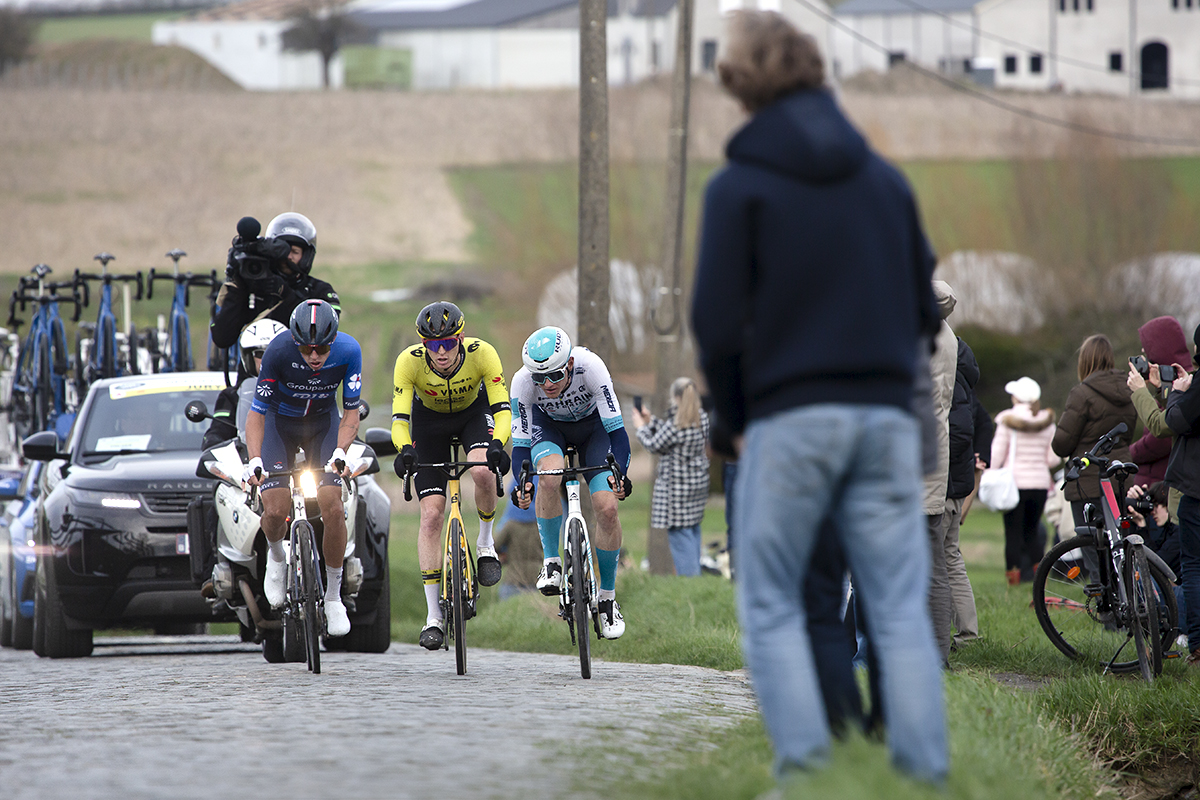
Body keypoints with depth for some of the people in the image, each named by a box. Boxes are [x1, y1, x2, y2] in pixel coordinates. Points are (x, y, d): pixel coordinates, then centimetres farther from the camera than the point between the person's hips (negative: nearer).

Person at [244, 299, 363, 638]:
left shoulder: (348, 351, -26)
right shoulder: (279, 351, -31)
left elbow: (351, 411, -16)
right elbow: (256, 412, -24)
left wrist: (340, 451, -33)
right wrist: (255, 460, -38)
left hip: (323, 423, 1)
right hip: (280, 422, -1)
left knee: (333, 508, -15)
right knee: (276, 510, -16)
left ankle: (333, 596, 2)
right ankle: (276, 554, 21)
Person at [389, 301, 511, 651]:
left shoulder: (482, 354, -32)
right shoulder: (409, 361, -32)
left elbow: (501, 409, -33)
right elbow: (399, 419, -33)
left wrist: (497, 445, -52)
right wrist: (405, 450, -53)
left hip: (474, 411, 0)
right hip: (429, 419, 0)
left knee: (482, 471, -33)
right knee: (431, 514, -9)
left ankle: (486, 540, -3)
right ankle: (434, 615, -4)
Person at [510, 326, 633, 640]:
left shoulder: (590, 366, -36)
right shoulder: (523, 382, -32)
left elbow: (616, 428, -34)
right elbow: (520, 442, -26)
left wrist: (620, 474, -47)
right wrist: (521, 483, -44)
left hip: (592, 424, 0)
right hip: (548, 425, 0)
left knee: (607, 508, -15)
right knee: (549, 477, -34)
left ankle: (608, 597, 4)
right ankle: (551, 561, -14)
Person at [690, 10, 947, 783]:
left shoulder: (738, 187, -3)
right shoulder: (887, 178, 9)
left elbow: (718, 321, -6)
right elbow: (925, 306, 11)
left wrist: (731, 420, 6)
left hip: (787, 420, -3)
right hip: (887, 414, 3)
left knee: (771, 607, 6)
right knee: (901, 610, 3)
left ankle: (804, 762, -7)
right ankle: (926, 773, -4)